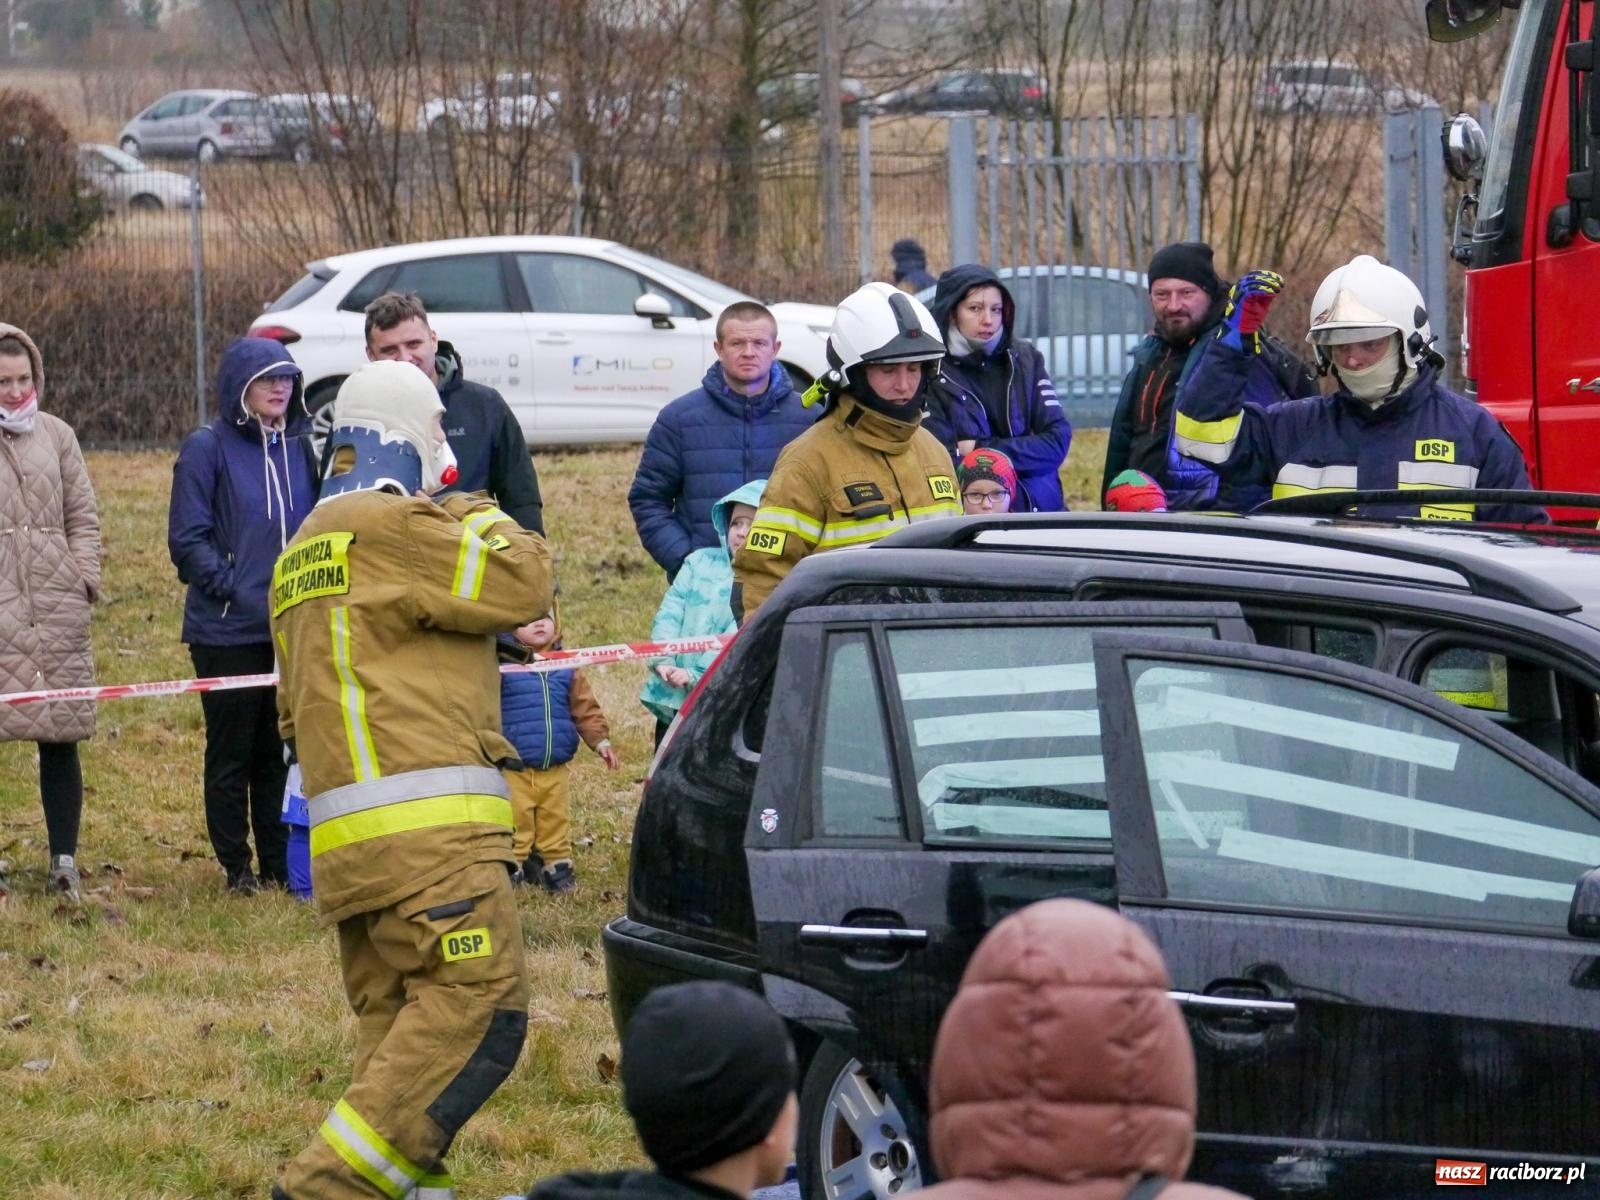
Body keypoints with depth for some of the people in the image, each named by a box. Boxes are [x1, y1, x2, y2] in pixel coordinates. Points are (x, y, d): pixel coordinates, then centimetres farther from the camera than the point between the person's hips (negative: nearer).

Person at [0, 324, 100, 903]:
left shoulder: (55, 435, 11)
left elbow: (82, 515, 14)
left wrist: (85, 578, 1)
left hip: (56, 614, 3)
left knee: (61, 737, 4)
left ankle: (64, 861, 10)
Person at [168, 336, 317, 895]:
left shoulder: (298, 446, 9)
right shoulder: (208, 448, -7)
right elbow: (187, 539, -9)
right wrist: (230, 587, -16)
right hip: (229, 632, -5)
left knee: (283, 749, 8)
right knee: (232, 752, 3)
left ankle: (280, 861, 17)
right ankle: (236, 866, 11)